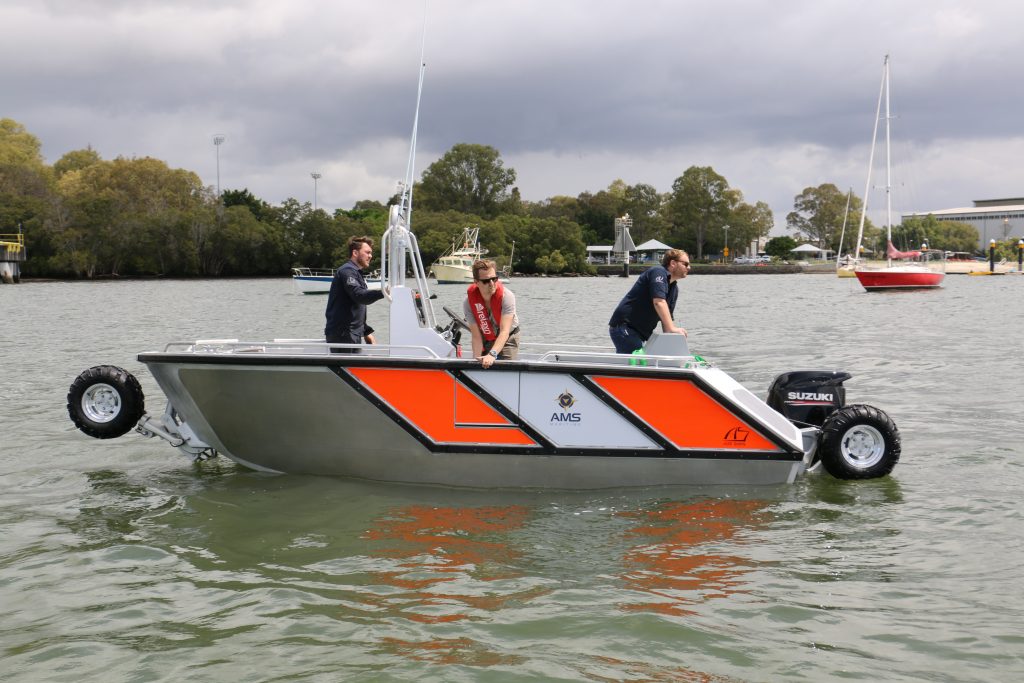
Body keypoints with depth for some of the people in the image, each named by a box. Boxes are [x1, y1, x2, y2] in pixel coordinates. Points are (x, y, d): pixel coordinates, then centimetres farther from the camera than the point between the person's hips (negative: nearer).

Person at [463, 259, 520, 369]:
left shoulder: (506, 296, -30)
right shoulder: (469, 302, -24)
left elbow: (504, 332, -37)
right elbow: (476, 337, -22)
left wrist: (492, 355, -51)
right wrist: (477, 359, -36)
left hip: (507, 338, -2)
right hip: (485, 341, 2)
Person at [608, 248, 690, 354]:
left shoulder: (674, 289, 15)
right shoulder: (658, 272, -11)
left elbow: (667, 318, 14)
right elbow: (659, 302, -24)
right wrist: (672, 328, -27)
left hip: (639, 332, 9)